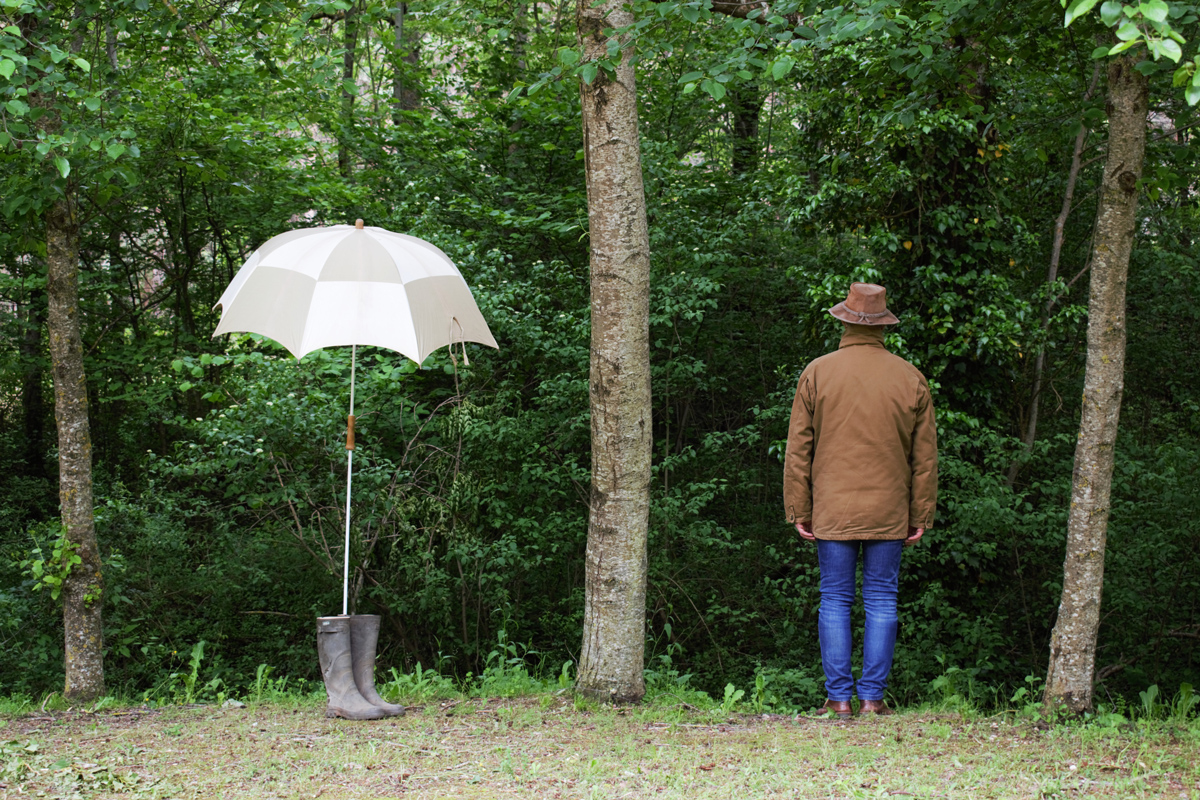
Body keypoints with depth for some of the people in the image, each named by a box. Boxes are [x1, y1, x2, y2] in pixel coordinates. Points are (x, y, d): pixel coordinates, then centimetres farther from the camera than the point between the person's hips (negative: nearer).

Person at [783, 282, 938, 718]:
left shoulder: (817, 373, -2)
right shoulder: (910, 378, 2)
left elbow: (799, 449, 0)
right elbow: (925, 456, 5)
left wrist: (798, 510, 5)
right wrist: (921, 515, 11)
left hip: (833, 511, -1)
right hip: (888, 511, 1)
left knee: (835, 601, 4)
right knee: (881, 602, 6)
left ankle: (839, 698, 3)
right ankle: (872, 697, 6)